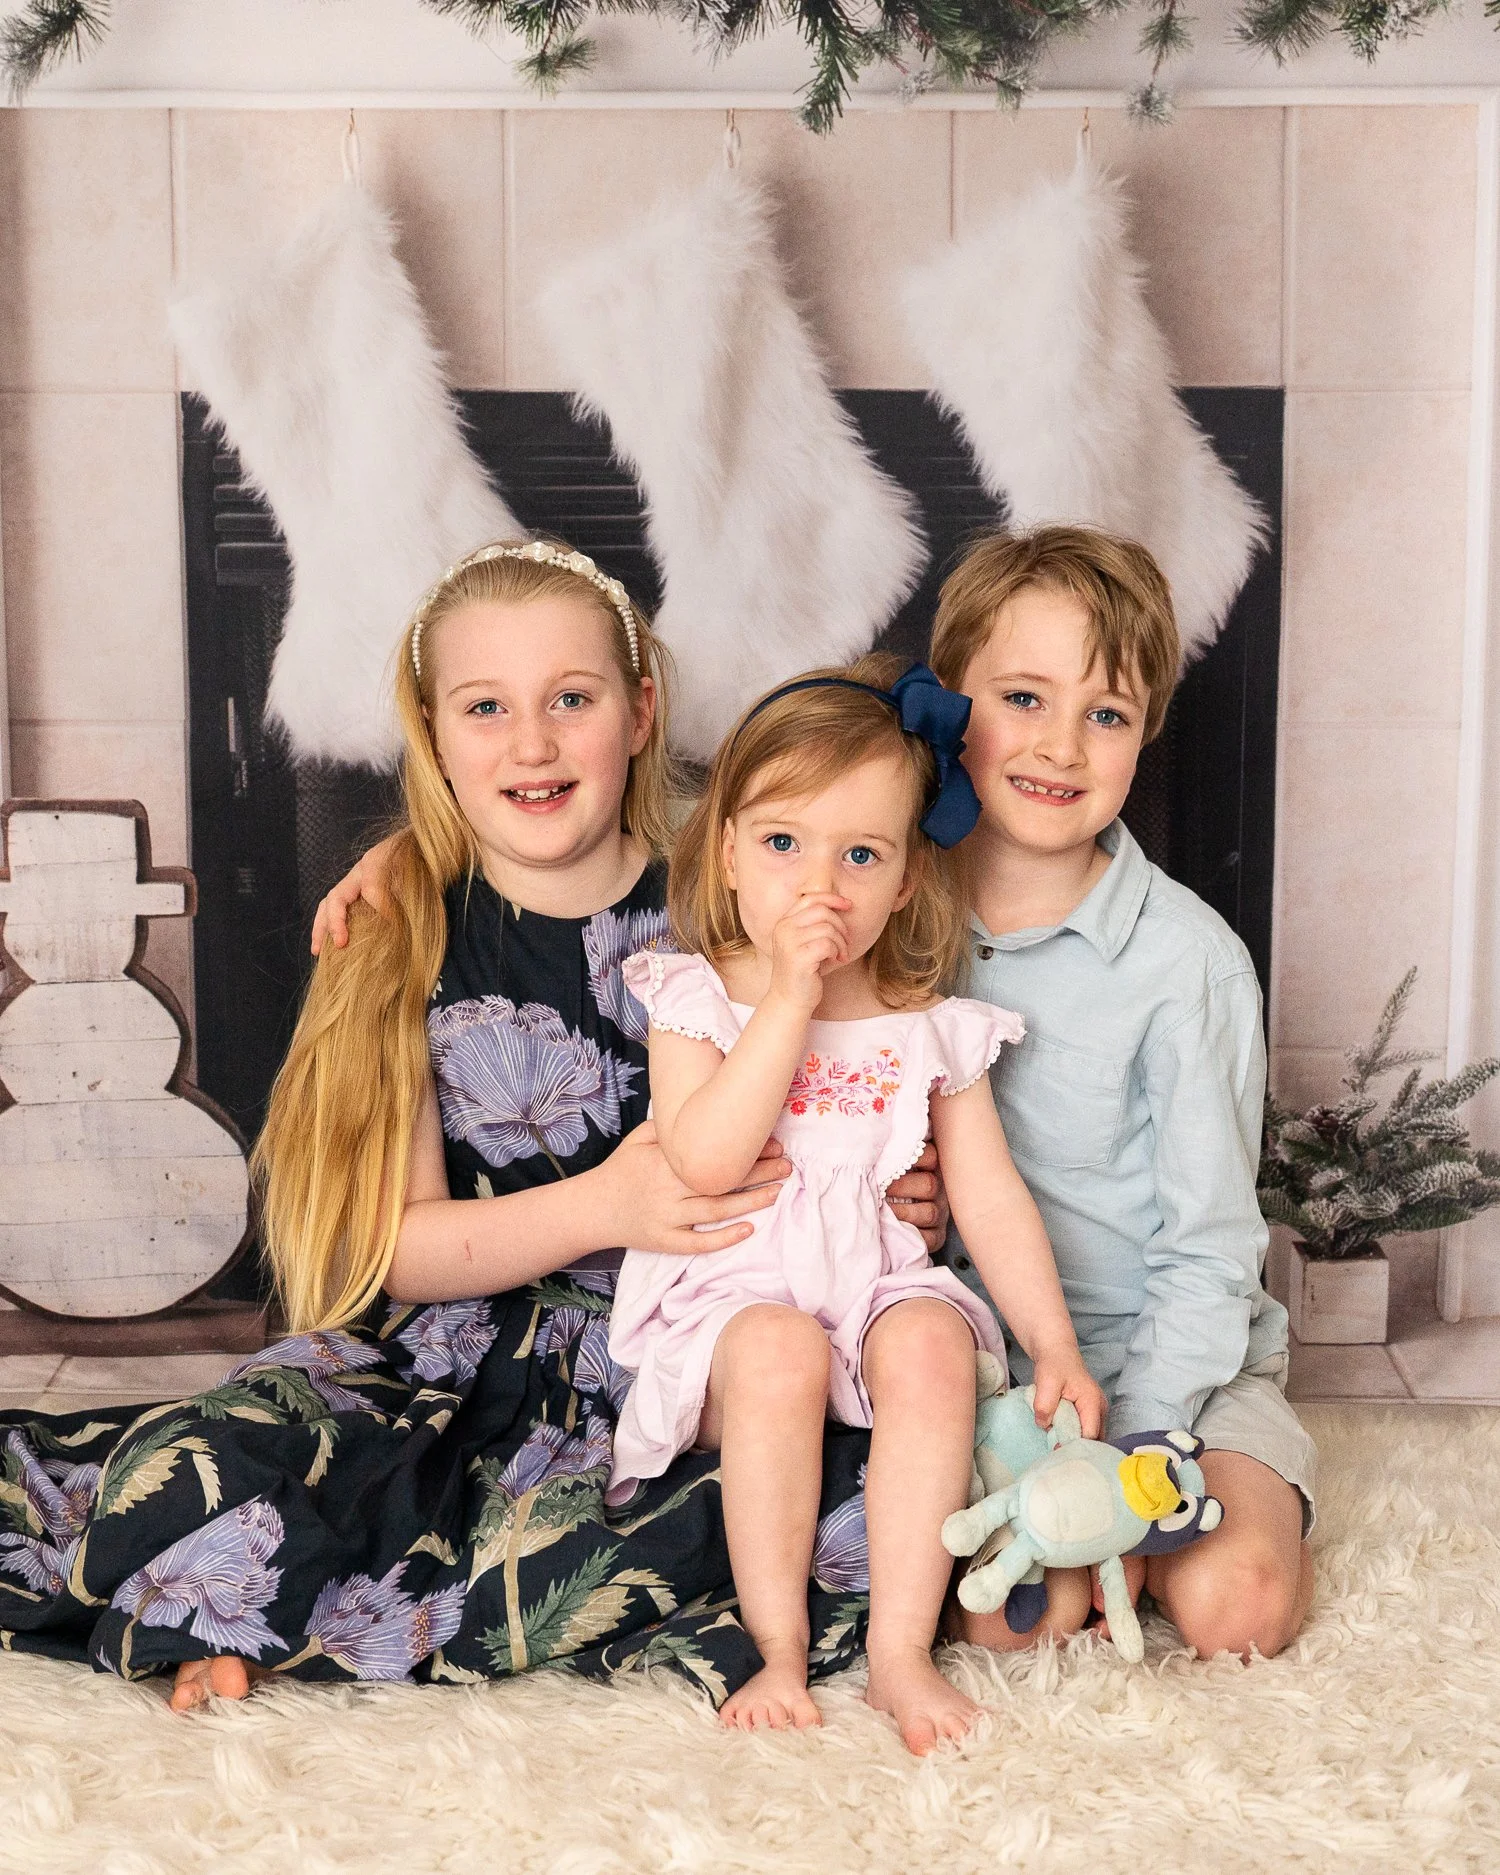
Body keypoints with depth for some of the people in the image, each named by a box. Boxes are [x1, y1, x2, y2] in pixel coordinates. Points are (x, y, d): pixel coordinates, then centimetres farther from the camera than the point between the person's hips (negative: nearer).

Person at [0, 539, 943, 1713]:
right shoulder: (396, 947, 1)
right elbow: (397, 1247, -3)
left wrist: (881, 1197, -12)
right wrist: (603, 1207, -20)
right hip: (456, 1348, -1)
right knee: (197, 1477, -30)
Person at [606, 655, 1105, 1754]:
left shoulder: (931, 1029, 7)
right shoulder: (695, 998, 0)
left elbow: (993, 1199, 8)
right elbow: (706, 1161, -17)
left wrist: (1057, 1351, -1)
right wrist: (790, 998, -19)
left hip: (877, 1286, 2)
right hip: (732, 1294, -2)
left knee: (933, 1342, -30)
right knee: (777, 1351, -34)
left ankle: (902, 1649, -22)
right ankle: (780, 1649, -19)